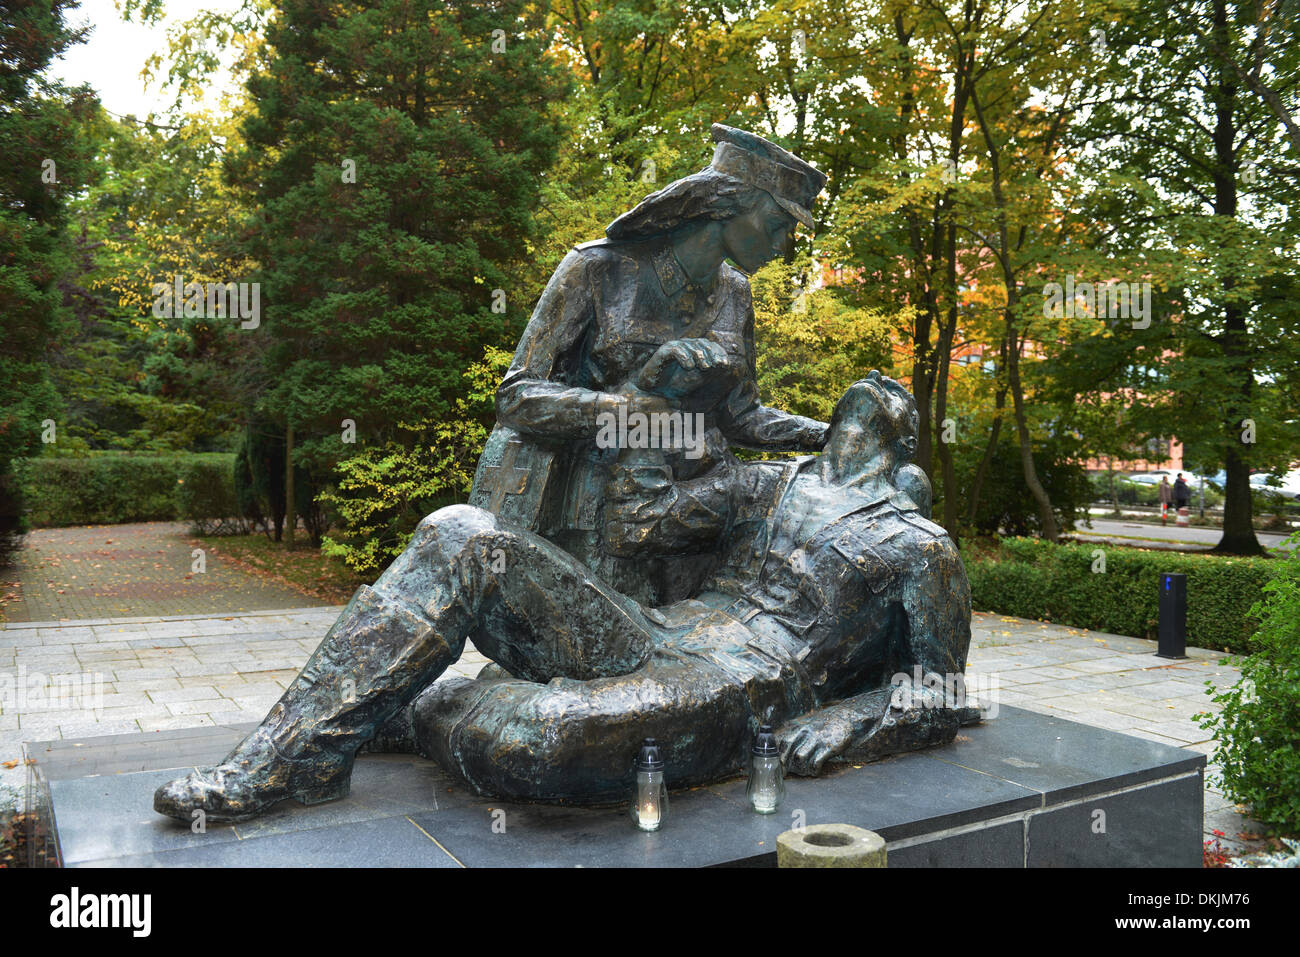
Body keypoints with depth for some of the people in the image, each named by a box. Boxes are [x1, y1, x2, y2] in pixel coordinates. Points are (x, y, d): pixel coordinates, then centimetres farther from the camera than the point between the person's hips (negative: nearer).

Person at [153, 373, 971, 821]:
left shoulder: (922, 550, 10)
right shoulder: (769, 484, 25)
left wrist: (842, 723, -7)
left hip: (731, 697, -6)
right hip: (651, 639, 6)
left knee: (532, 740, -36)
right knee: (461, 538, -14)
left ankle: (408, 711, 0)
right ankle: (289, 755, -14)